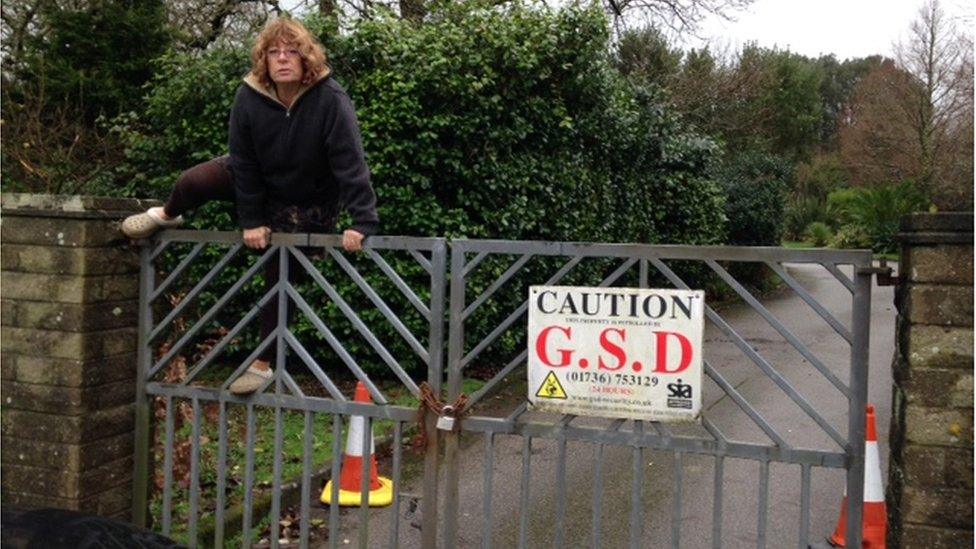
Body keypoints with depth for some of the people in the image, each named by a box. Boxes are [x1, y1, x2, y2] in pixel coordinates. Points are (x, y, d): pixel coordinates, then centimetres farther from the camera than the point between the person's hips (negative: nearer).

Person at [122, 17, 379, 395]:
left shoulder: (330, 100, -30)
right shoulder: (249, 98, -20)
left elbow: (351, 162, -33)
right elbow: (245, 163, -14)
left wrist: (362, 222, -39)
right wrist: (251, 220, -13)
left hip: (307, 207, -3)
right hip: (261, 185, 3)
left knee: (280, 281, 2)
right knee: (194, 181, -19)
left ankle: (264, 364, 18)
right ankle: (166, 217, 19)